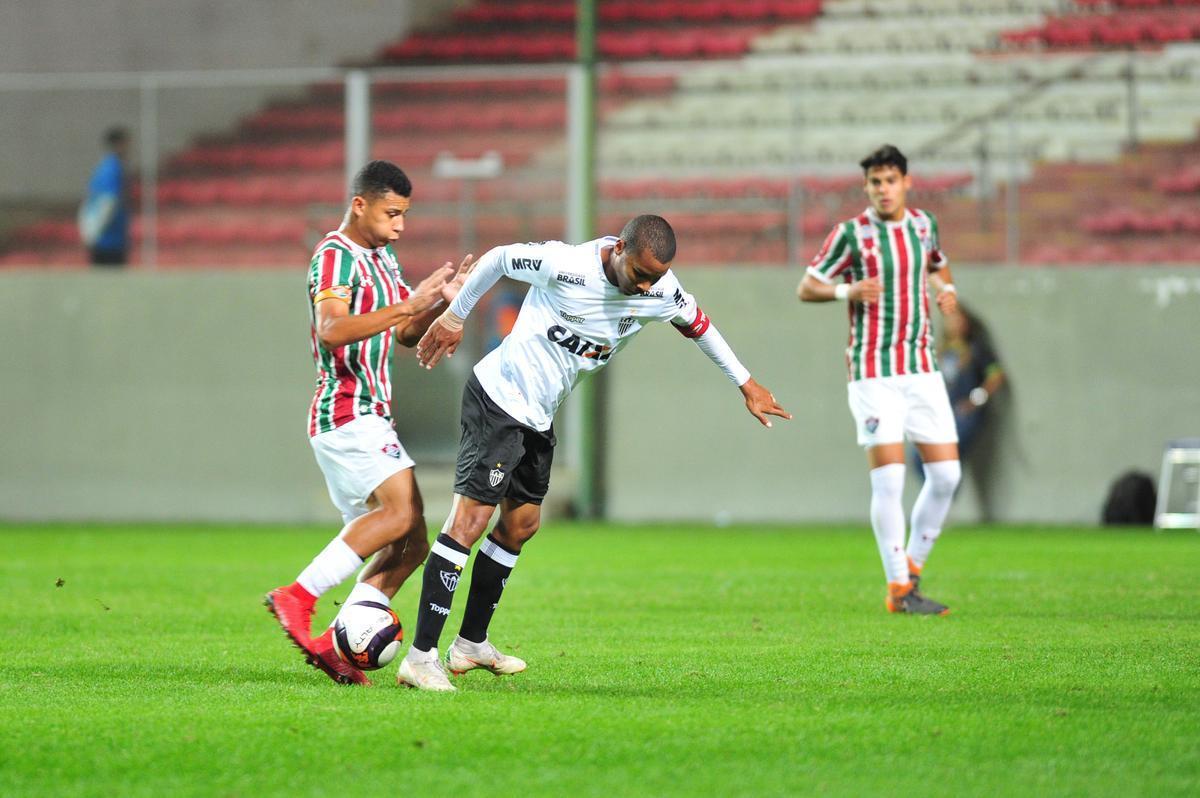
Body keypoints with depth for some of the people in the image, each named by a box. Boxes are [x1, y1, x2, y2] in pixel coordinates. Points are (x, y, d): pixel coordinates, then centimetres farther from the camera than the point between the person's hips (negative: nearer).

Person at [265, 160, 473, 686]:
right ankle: (299, 597, -25)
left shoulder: (383, 259, 19)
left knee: (409, 543, 4)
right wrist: (407, 304, -31)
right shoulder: (336, 255, -10)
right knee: (401, 511, -25)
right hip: (344, 413, -10)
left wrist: (441, 303, 3)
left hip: (370, 417, 10)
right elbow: (332, 329, -25)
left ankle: (335, 643, 1)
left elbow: (405, 335, 21)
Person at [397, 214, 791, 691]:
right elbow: (498, 259, -6)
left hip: (538, 418, 8)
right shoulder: (563, 265, -23)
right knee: (471, 518, -16)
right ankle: (420, 657, -20)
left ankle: (471, 644, 28)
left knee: (521, 524, 14)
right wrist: (454, 317, 5)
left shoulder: (660, 291, -5)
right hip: (499, 398, -8)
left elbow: (697, 324, 16)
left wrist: (747, 386, 22)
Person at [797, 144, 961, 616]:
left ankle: (913, 566, 18)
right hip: (873, 372, -5)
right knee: (889, 479, -9)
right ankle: (899, 591, -4)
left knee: (946, 473, 0)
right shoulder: (851, 234, -6)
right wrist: (846, 291, -20)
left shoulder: (924, 224, 8)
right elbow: (806, 288, -1)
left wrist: (946, 288, 6)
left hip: (922, 368, 5)